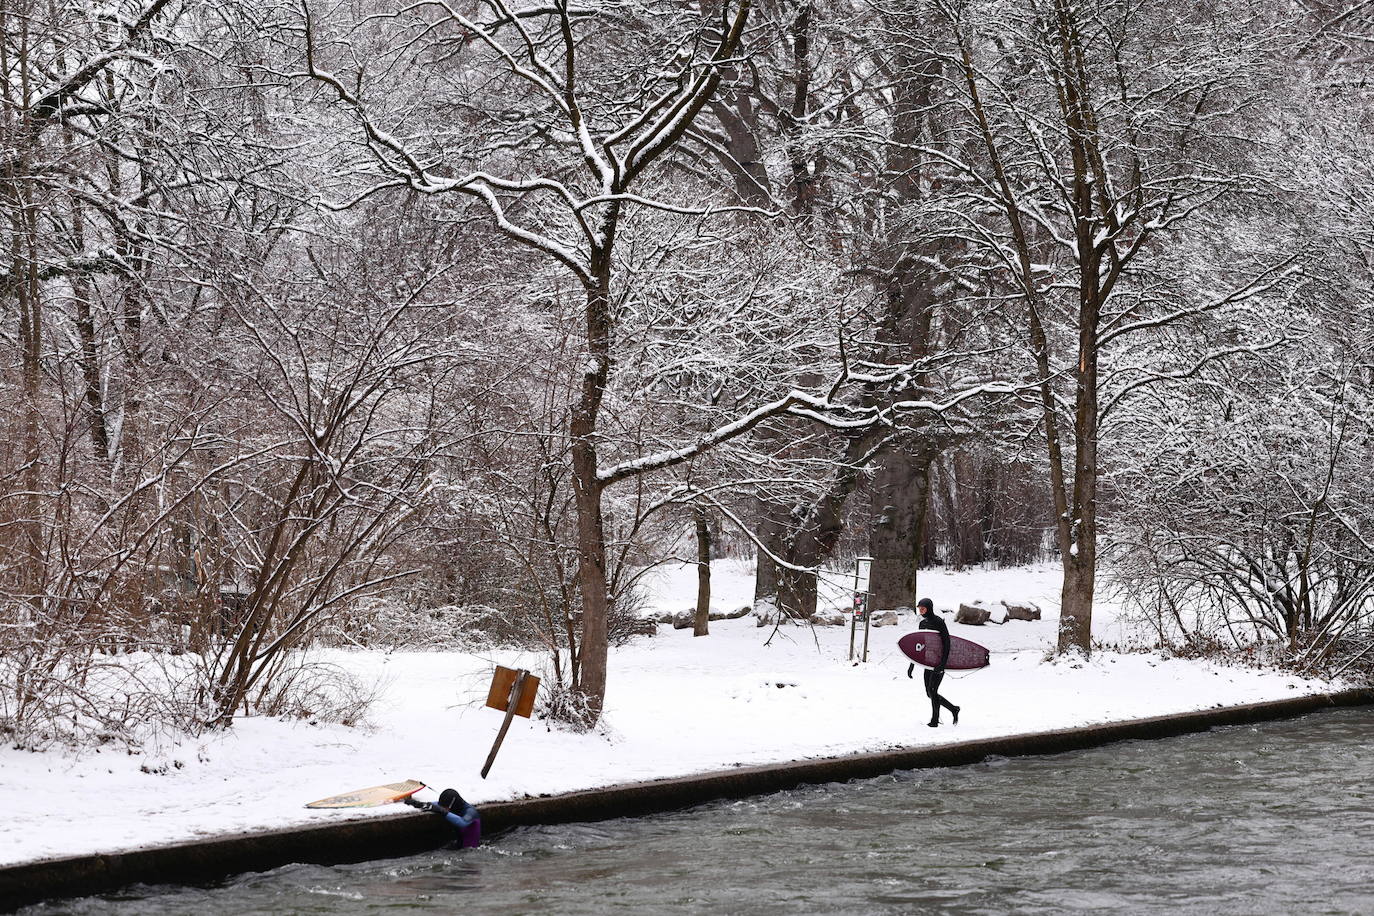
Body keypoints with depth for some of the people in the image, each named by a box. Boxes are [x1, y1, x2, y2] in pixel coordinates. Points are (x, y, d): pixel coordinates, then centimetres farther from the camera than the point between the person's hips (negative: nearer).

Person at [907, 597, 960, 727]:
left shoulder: (939, 622, -11)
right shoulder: (923, 623, 12)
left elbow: (946, 643, -16)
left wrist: (942, 663, -24)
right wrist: (912, 664, 15)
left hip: (939, 661, -8)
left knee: (932, 691, -12)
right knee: (930, 693, 6)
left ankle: (935, 721, -4)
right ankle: (953, 709, 22)